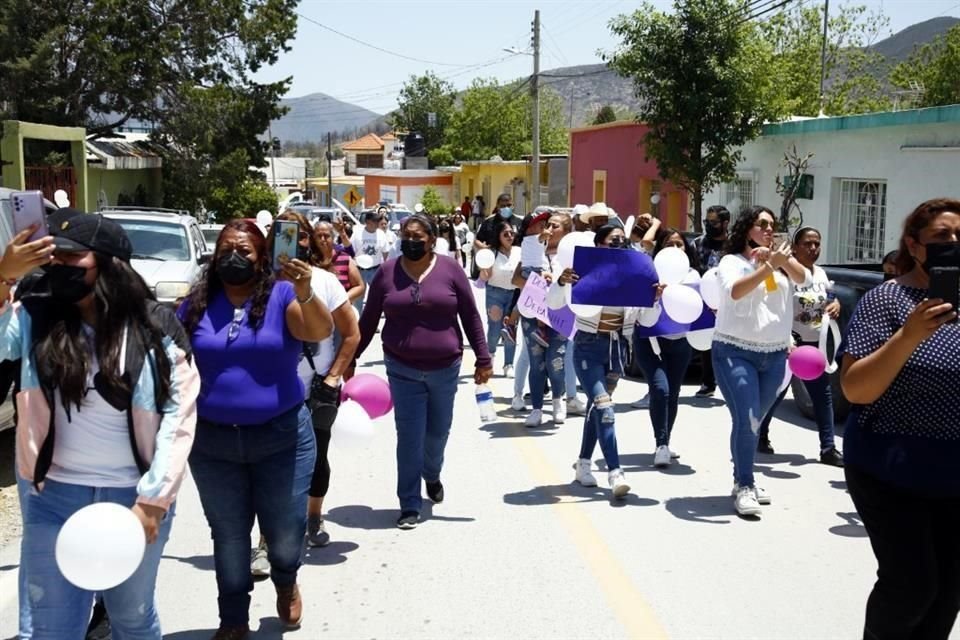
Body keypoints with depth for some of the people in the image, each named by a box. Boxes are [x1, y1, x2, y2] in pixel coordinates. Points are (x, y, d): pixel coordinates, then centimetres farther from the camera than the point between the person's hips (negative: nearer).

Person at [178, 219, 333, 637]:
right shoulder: (197, 304, 2)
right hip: (212, 441, 2)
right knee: (228, 535, 14)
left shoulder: (282, 295, -7)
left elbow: (320, 332, -23)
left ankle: (287, 583, 42)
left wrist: (305, 294, -41)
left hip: (282, 436, -2)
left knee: (285, 533, 9)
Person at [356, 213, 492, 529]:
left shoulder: (449, 269, -3)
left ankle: (432, 474, 46)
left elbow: (471, 316, 0)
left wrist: (483, 359, -2)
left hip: (445, 369, 1)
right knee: (409, 438, -2)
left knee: (438, 432, 15)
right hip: (403, 370, 0)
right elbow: (368, 320, 6)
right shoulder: (388, 272, -1)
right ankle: (410, 505, 10)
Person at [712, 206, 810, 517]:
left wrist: (782, 259, -22)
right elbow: (735, 291, -22)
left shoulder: (779, 262, 11)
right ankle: (743, 487, -5)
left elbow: (804, 278, -5)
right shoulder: (732, 261, -4)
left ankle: (745, 480, 24)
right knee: (746, 420, -13)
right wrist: (769, 266, -31)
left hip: (775, 355, 5)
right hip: (735, 352, -5)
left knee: (753, 422, 13)